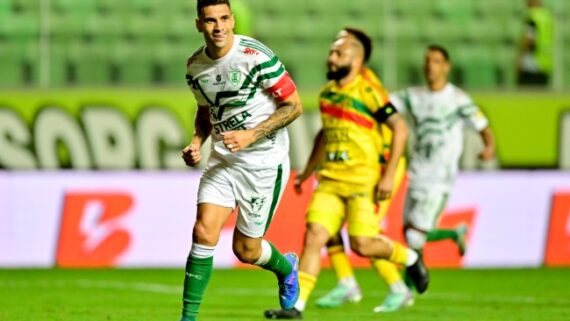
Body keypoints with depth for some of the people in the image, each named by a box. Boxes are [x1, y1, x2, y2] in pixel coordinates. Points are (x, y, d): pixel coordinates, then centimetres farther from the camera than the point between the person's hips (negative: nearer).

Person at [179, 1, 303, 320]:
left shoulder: (257, 56, -17)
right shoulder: (195, 66, 1)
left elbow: (294, 105, -11)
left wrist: (252, 135, -19)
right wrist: (197, 143, 1)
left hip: (265, 160, -4)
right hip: (223, 159, 4)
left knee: (246, 249, 3)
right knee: (204, 232, -13)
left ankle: (286, 268, 38)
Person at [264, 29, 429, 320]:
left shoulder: (368, 92, -8)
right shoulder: (326, 93, 13)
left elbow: (400, 128, -9)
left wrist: (389, 176, -13)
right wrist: (307, 172, 30)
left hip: (363, 180, -6)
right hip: (331, 179, 6)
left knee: (362, 244, -9)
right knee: (314, 236, -8)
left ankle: (409, 258, 21)